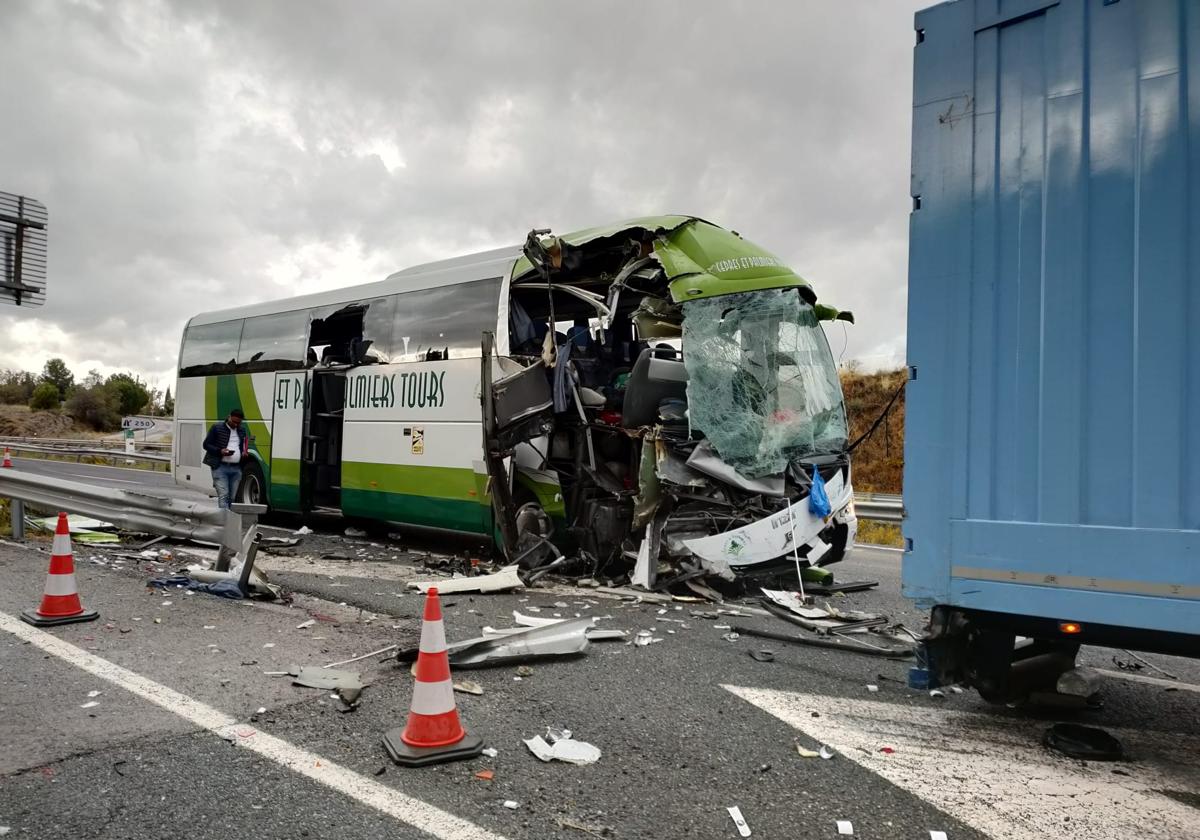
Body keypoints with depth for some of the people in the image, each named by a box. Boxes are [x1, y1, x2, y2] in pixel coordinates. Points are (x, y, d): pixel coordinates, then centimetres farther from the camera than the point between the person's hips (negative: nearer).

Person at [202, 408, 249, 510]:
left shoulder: (242, 430, 16)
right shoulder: (217, 428, 2)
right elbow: (206, 444, 3)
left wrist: (245, 452, 5)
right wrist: (220, 451, -14)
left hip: (236, 468, 5)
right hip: (220, 467, -5)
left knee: (233, 498, 6)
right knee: (223, 495, -13)